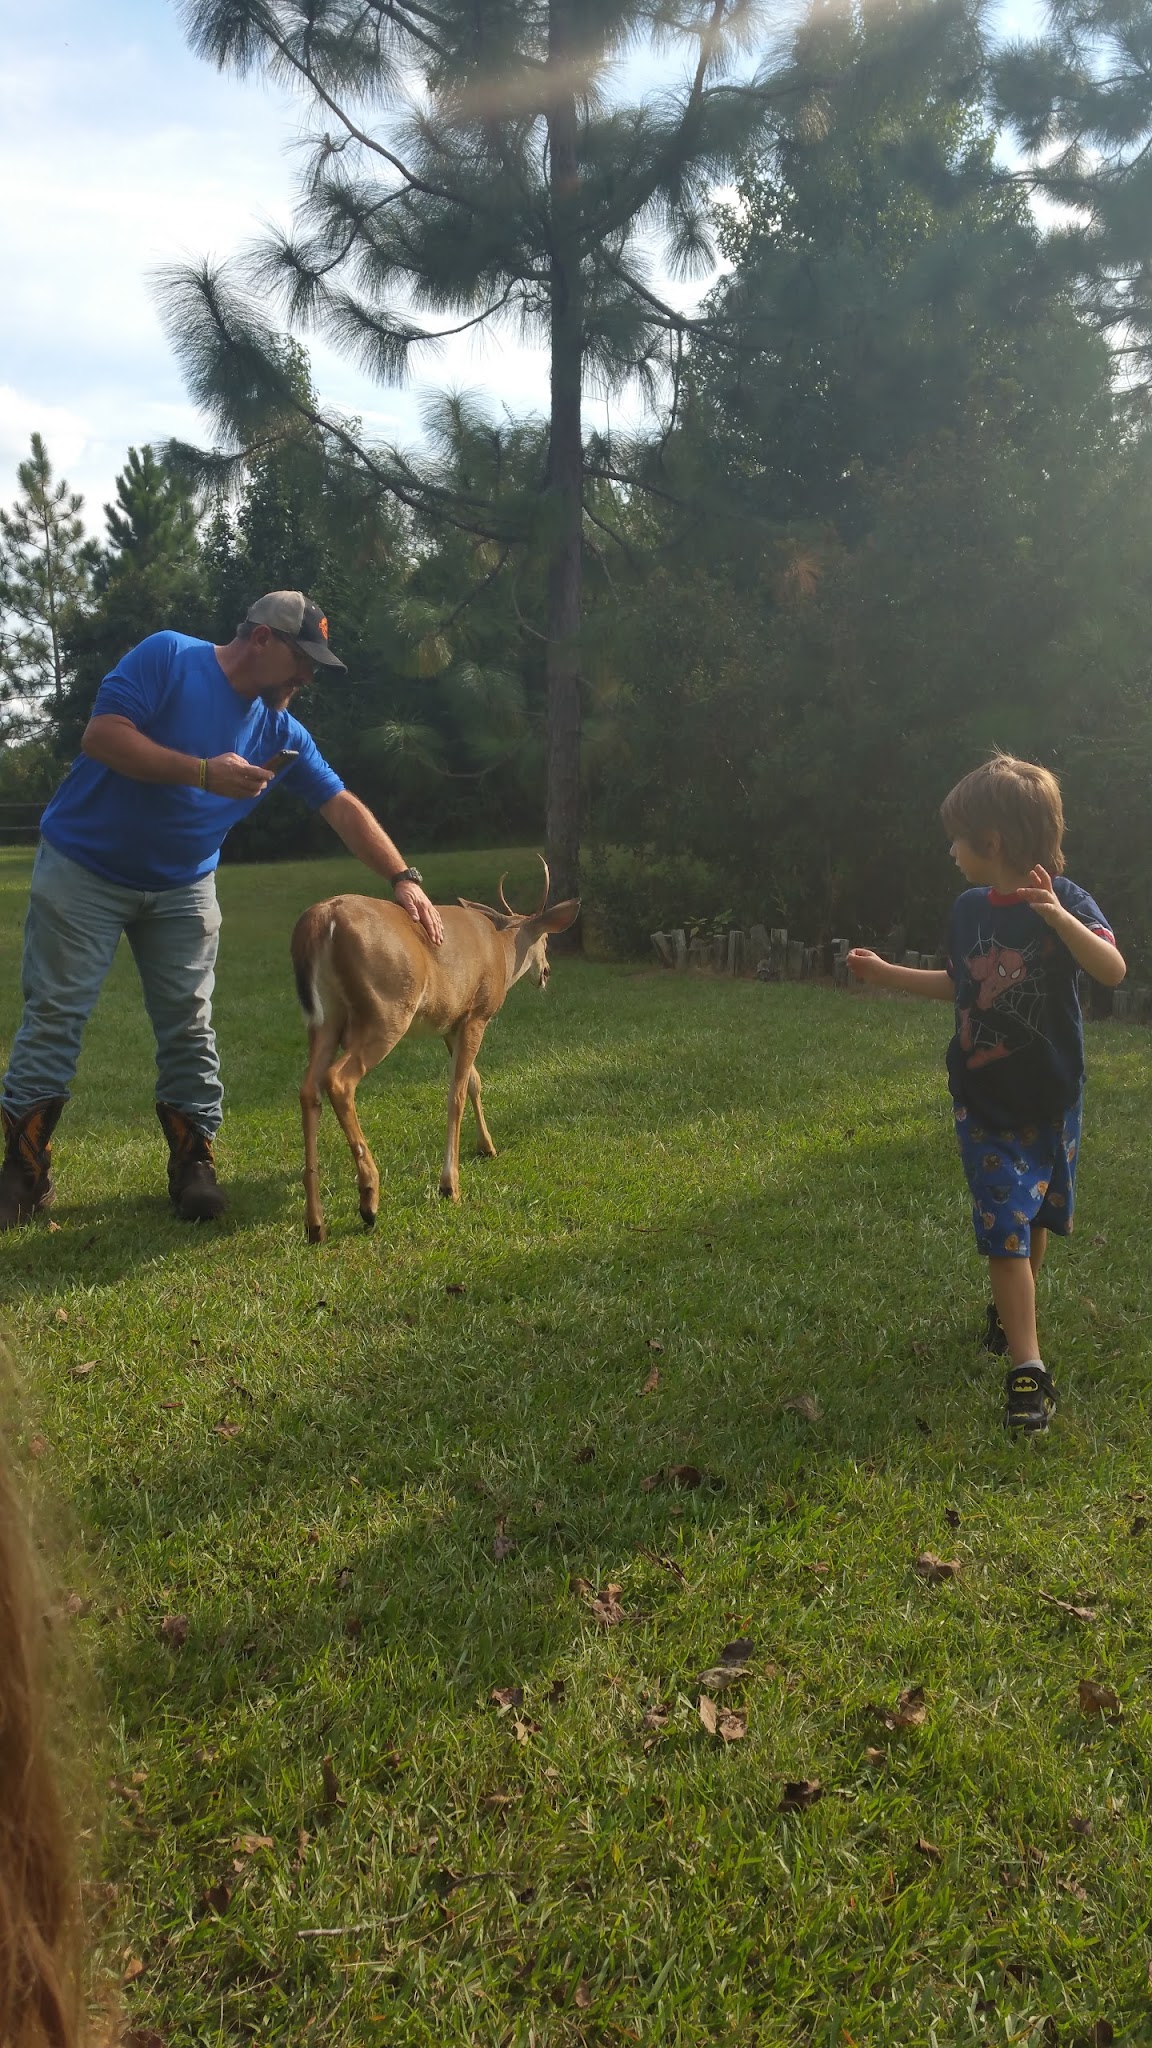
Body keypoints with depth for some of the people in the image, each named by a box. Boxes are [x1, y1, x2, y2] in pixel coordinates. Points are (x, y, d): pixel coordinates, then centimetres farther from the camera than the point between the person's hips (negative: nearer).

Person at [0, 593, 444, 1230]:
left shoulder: (281, 732, 1)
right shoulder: (169, 657, -14)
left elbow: (344, 808, 1)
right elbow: (101, 735, -23)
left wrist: (402, 878, -10)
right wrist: (203, 772, -29)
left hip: (183, 889, 5)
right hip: (83, 868, -4)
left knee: (189, 1027, 1)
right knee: (54, 1016, -2)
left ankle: (193, 1164, 12)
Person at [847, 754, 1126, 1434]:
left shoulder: (1066, 899, -14)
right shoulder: (970, 908, 0)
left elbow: (1114, 971, -30)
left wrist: (1058, 916, -43)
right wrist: (887, 973, 15)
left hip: (1052, 1102, -2)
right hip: (985, 1102, 2)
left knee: (1037, 1220, 17)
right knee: (1006, 1229, -6)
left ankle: (1011, 1306, 44)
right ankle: (1027, 1368, -4)